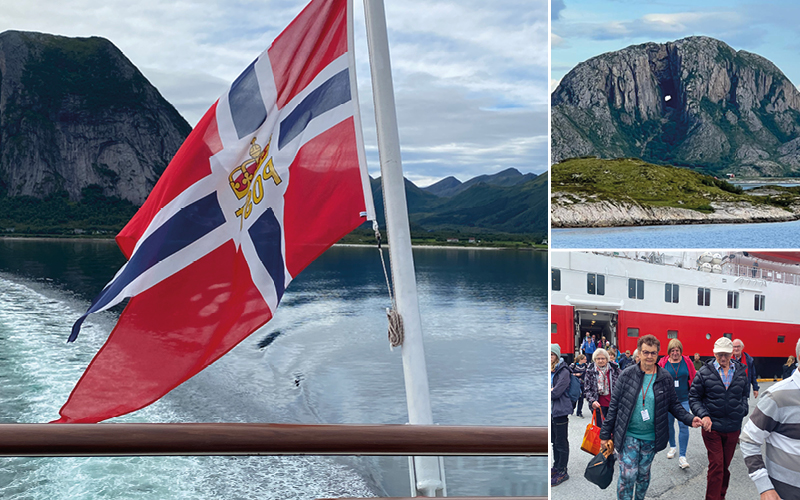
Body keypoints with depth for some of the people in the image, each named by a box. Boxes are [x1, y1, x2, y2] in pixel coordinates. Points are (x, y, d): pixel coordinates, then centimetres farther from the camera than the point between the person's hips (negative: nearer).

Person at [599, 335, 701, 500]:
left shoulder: (665, 378, -1)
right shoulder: (627, 375, -6)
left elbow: (674, 405, 7)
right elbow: (614, 405, -3)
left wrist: (690, 419, -12)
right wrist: (605, 434, -2)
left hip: (651, 437, 2)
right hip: (629, 436, -2)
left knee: (644, 474, 15)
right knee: (627, 475, -7)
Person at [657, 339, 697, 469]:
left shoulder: (687, 362, -2)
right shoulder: (663, 362, -3)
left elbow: (693, 378, 7)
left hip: (683, 399, -1)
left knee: (684, 425, -9)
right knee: (669, 423, 14)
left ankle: (682, 456, -7)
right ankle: (672, 446, 37)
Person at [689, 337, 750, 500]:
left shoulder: (740, 371, 4)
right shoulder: (705, 372, -6)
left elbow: (744, 394, 19)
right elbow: (694, 397, -2)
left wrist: (742, 411, 2)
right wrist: (703, 415, -16)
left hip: (733, 427, 3)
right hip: (712, 427, -3)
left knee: (725, 465, 14)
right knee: (716, 465, -5)